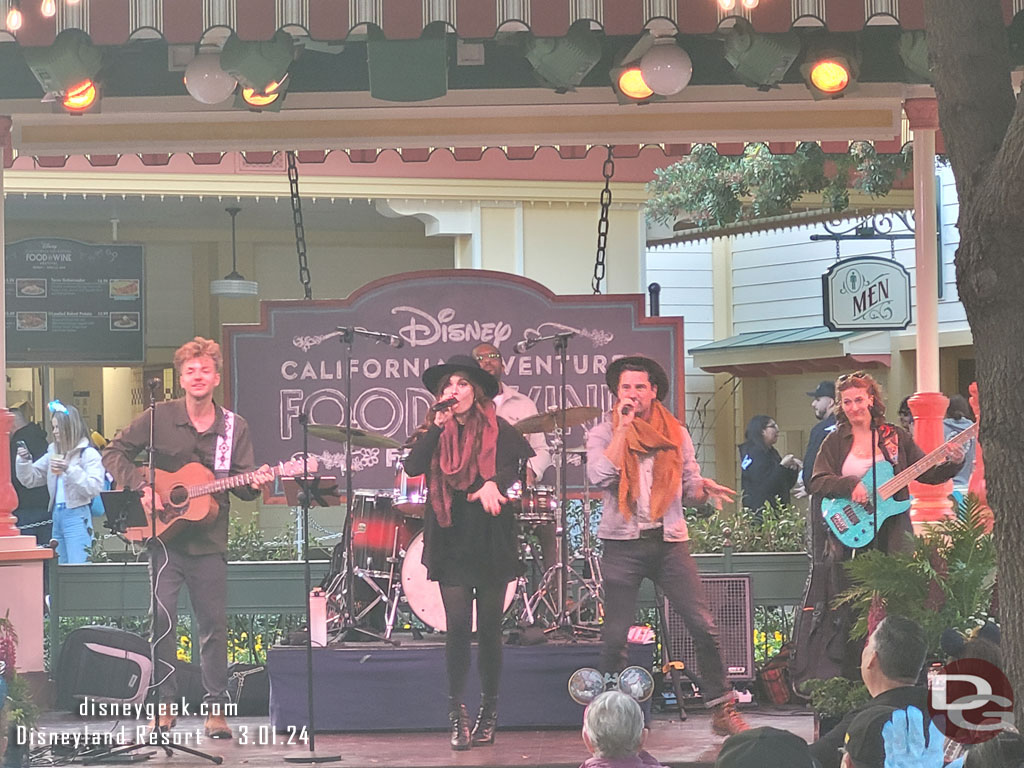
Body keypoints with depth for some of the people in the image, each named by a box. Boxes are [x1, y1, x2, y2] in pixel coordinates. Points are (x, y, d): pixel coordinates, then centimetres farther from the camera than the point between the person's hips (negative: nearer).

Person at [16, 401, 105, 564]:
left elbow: (94, 488, -16)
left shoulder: (88, 454, -6)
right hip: (57, 515, 8)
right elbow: (30, 479, 18)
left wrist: (70, 469, -23)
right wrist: (24, 460, 0)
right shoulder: (53, 452, 15)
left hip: (77, 516, -8)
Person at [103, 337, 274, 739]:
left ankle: (215, 708, 12)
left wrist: (254, 484, -16)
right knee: (162, 617, -9)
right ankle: (165, 704, 2)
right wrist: (142, 487, -10)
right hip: (166, 536, -2)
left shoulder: (234, 427, 4)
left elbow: (240, 482, 7)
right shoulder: (159, 417, -1)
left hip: (209, 540, 2)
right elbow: (114, 453, 3)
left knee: (214, 623, 4)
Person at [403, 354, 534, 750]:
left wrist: (494, 482, -29)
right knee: (458, 626, -8)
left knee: (489, 628, 5)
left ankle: (489, 714, 17)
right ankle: (457, 715, 1)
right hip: (451, 544, 1)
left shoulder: (497, 430, 0)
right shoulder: (435, 432, 6)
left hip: (491, 543, -1)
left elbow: (525, 457, -14)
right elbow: (412, 467, -8)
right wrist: (438, 426, -14)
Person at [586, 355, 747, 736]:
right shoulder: (603, 434, 5)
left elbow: (689, 486, 16)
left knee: (704, 626, -6)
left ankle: (722, 709, 3)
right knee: (615, 636, -3)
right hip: (623, 544, -2)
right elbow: (600, 476, -14)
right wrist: (624, 428, -11)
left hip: (669, 540, 2)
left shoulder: (676, 434, 12)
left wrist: (705, 488, -8)